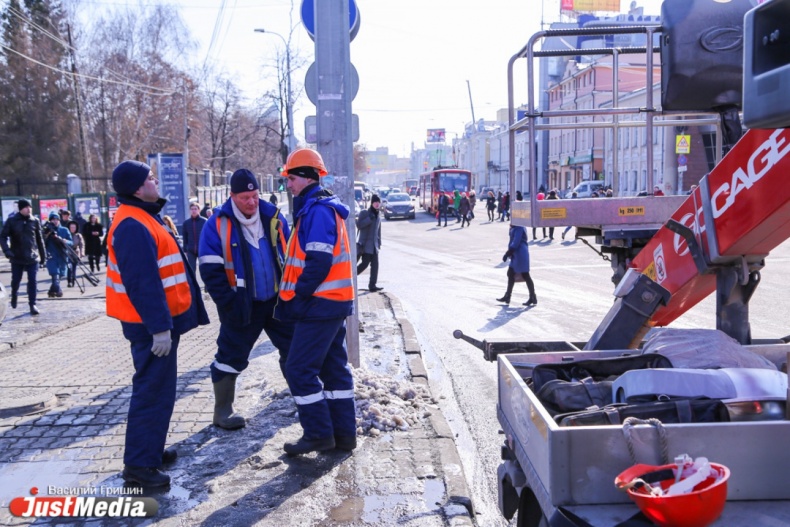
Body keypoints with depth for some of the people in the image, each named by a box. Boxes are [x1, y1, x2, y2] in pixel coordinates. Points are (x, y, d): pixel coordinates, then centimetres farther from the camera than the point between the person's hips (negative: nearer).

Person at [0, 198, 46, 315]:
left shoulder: (35, 221, 0)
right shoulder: (11, 221, -5)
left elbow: (39, 239, 7)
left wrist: (43, 254, 10)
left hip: (32, 257, 1)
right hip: (17, 258, 0)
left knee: (32, 281, -2)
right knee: (16, 280, 11)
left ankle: (32, 304, 6)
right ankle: (14, 296, 41)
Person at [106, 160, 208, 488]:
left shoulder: (142, 218, 14)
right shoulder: (133, 226, -21)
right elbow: (142, 283, -26)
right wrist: (159, 327, -26)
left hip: (158, 319, 11)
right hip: (152, 324, -11)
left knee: (156, 387, 19)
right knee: (154, 391, -6)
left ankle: (149, 450, 31)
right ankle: (139, 465, 2)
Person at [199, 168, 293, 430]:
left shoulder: (273, 217, 0)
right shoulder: (218, 225, -11)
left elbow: (290, 256, 9)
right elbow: (211, 271, -12)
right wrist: (229, 304, -16)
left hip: (277, 299, 4)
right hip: (243, 305, -4)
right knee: (231, 357, 4)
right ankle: (223, 412, 18)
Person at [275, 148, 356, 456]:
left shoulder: (317, 210, -15)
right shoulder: (322, 207, 17)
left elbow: (318, 262, -23)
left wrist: (297, 296, -14)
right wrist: (297, 295, 14)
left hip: (320, 304, -10)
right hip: (333, 303, 10)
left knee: (299, 370, -4)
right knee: (334, 367, 13)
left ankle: (319, 434, 4)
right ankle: (344, 433, 20)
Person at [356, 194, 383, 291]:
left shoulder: (378, 216, 17)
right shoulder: (364, 213, -4)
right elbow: (359, 225, -15)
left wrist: (379, 243, 18)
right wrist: (369, 219, -22)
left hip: (374, 245, 7)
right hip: (365, 244, -7)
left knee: (375, 264, -1)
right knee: (365, 263, -10)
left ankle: (372, 285, 2)